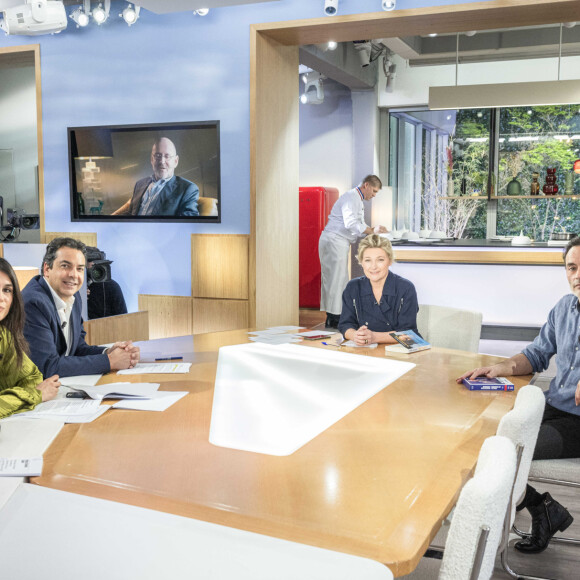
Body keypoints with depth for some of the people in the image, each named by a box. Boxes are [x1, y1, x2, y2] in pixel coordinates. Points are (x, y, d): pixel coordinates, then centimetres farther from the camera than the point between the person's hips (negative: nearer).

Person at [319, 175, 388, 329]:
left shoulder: (358, 200, 21)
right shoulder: (351, 197, -12)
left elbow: (359, 226, 24)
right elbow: (350, 224, -24)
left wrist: (374, 230, 8)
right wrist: (372, 230, -21)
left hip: (339, 243, 10)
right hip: (334, 241, -10)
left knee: (339, 279, 10)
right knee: (336, 278, -9)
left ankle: (333, 317, 13)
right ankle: (333, 318, -7)